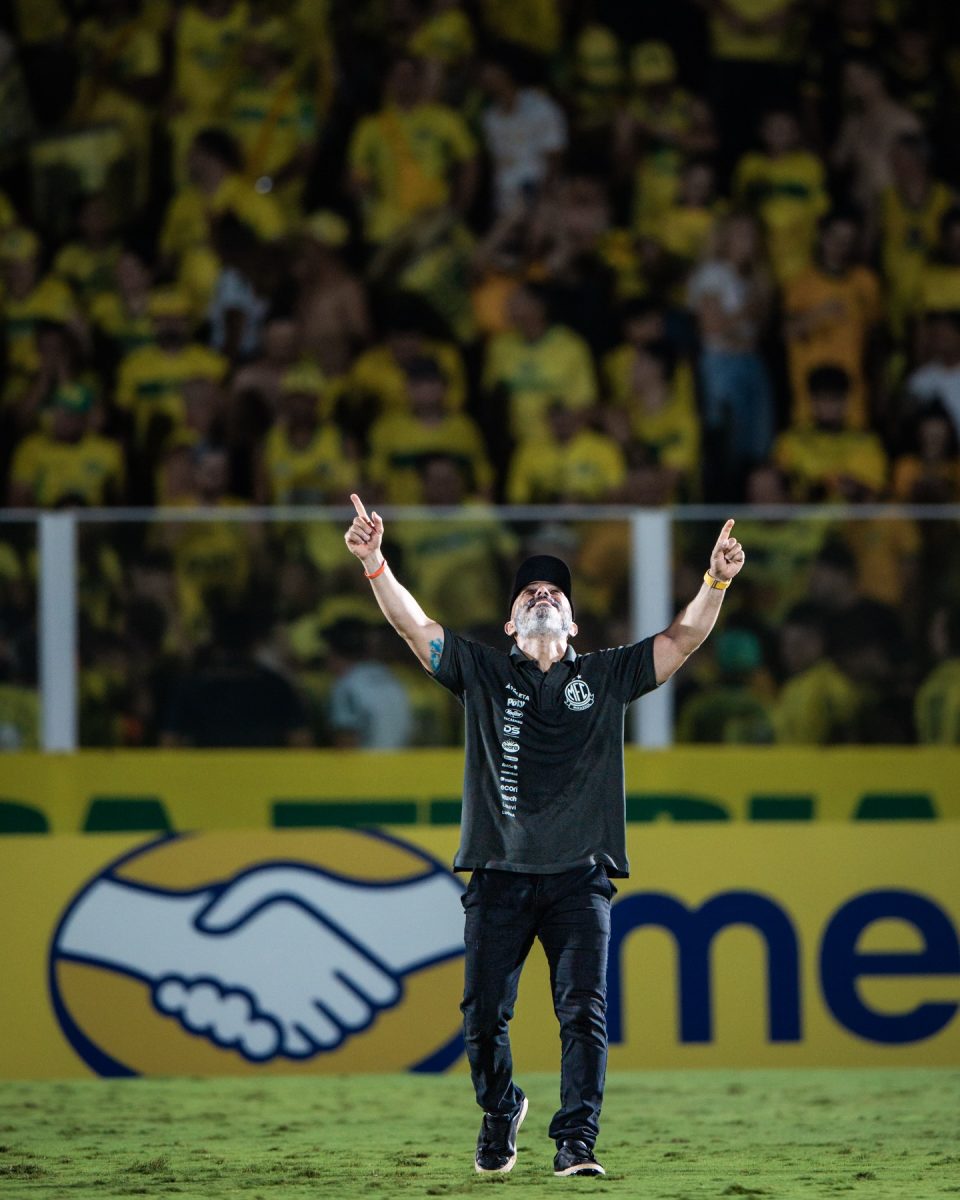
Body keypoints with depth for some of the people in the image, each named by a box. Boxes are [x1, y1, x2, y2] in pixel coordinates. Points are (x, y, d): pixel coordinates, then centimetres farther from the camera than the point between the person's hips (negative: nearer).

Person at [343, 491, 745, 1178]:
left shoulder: (606, 676, 14)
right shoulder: (483, 673, 13)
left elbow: (684, 639, 6)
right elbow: (414, 625, 1)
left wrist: (716, 583, -12)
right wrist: (375, 565, -14)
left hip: (579, 878, 0)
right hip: (500, 876, 0)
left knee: (584, 1011, -12)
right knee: (484, 1013, 0)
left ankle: (577, 1141, -9)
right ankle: (501, 1112, 26)